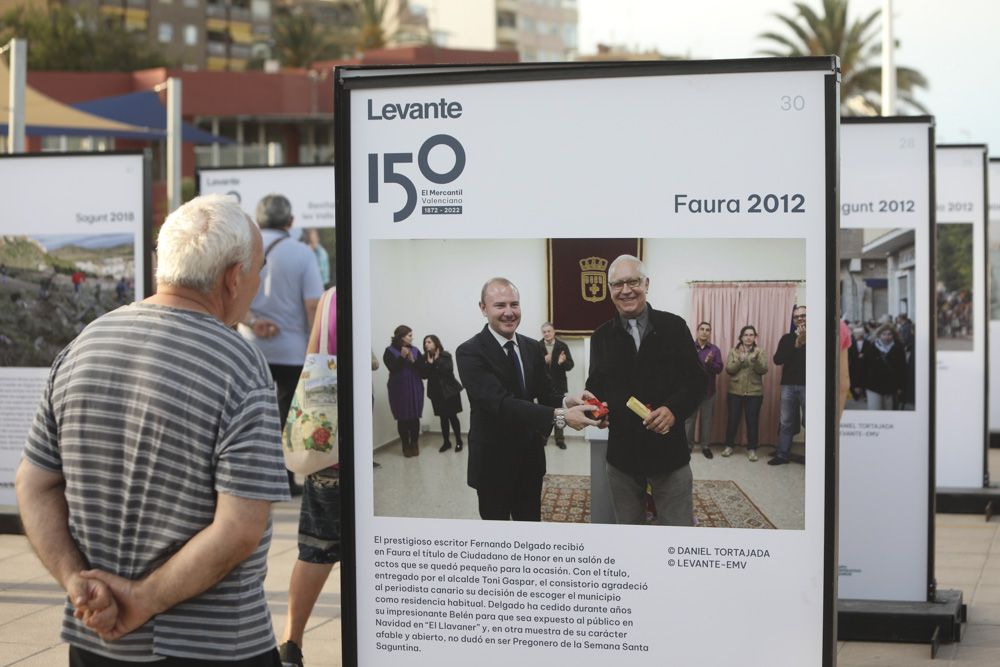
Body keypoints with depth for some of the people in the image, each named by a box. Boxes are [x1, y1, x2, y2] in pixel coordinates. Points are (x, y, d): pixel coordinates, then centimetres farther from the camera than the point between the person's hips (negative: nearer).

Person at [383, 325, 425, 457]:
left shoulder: (415, 351, 6)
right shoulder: (390, 351, -2)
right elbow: (392, 368, -12)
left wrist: (413, 360, -15)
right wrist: (402, 357, -21)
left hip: (415, 389, 3)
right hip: (399, 390, -2)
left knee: (415, 417, 1)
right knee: (402, 418, 0)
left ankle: (414, 445, 12)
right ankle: (406, 446, 8)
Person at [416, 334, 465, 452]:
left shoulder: (445, 355, -6)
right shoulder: (424, 358, 4)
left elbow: (449, 370, -18)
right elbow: (423, 375, -3)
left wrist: (437, 361, -15)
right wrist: (429, 363, -15)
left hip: (449, 390, -3)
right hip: (436, 392, 3)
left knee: (452, 416, -2)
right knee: (443, 417, 7)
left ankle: (458, 441, 8)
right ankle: (446, 442, 16)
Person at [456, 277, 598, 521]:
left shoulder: (532, 347, 4)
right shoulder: (470, 352, -19)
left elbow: (545, 394, 4)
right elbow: (501, 402, -29)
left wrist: (566, 402, -21)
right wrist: (559, 416, -38)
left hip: (530, 458, 6)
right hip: (493, 462, -6)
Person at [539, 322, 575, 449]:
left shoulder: (562, 346, -3)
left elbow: (570, 365, -4)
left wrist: (562, 362, -26)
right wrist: (543, 361, -24)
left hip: (559, 385, 0)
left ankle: (560, 439, 14)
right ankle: (543, 437, 19)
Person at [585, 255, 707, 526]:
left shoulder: (674, 327, -2)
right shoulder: (602, 336, 5)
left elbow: (698, 381, -2)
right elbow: (595, 385, 11)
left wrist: (675, 409, -20)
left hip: (669, 451, -2)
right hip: (621, 454, 2)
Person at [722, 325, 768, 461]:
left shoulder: (760, 352, 2)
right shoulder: (734, 351, 5)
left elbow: (763, 370, -9)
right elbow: (728, 369, -5)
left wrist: (756, 358, -26)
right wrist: (740, 360, -20)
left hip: (754, 393, -1)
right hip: (735, 392, 1)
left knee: (752, 421, 2)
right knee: (732, 420, 5)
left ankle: (751, 449, 11)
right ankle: (729, 446, 18)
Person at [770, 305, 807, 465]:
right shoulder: (787, 338, 11)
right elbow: (777, 360, -2)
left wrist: (805, 342, -16)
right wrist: (796, 344, -9)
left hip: (807, 385, -3)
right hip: (789, 385, 3)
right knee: (786, 422, 7)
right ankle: (782, 454, 14)